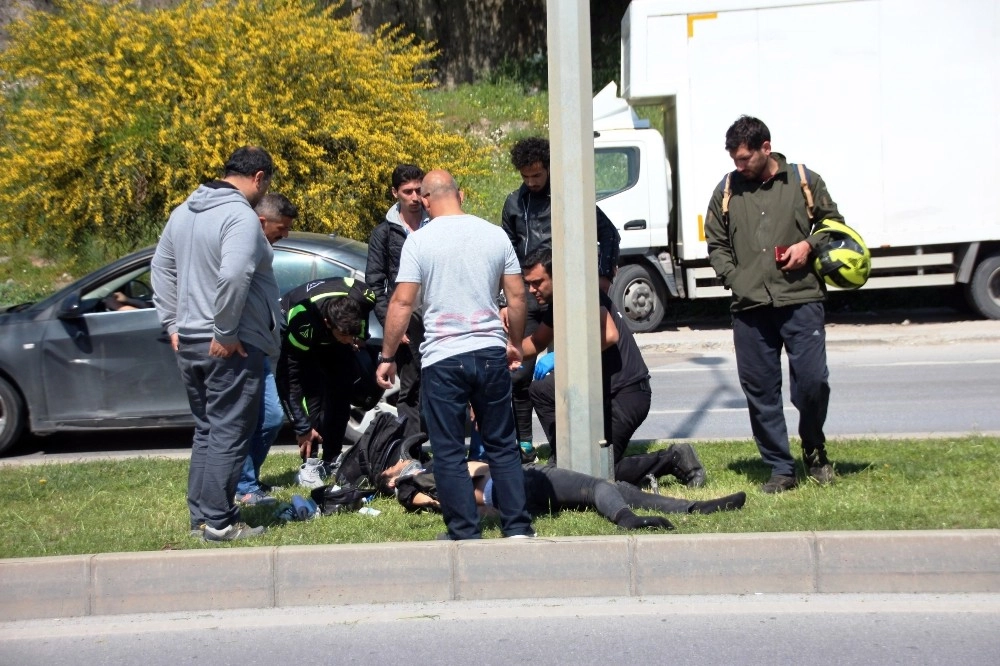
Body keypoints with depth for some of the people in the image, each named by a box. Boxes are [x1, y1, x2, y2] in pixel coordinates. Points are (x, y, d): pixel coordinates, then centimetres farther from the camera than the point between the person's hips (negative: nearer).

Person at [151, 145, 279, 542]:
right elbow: (233, 276, -28)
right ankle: (218, 521, -1)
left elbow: (161, 267, 17)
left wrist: (172, 323, 16)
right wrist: (226, 333, -20)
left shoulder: (183, 213, 11)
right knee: (229, 435, -2)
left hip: (189, 342, 8)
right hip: (231, 348, -8)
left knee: (205, 430, 17)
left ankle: (199, 515, 20)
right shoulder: (240, 216, -16)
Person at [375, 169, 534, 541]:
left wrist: (387, 357, -1)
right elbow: (517, 295, 7)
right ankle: (517, 527, 13)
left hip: (443, 358, -3)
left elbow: (402, 302, -8)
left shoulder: (420, 241, -5)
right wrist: (515, 343, 20)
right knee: (502, 447, 13)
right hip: (491, 353, 3)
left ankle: (466, 533, 6)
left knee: (449, 452, 5)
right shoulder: (495, 235, 4)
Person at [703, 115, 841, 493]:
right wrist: (734, 279, 3)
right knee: (760, 392, 2)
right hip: (750, 307, 2)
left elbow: (834, 223, 16)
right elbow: (716, 244, 18)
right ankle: (781, 469, 12)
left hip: (801, 301, -2)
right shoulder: (727, 191, 11)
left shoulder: (805, 182, 6)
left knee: (812, 381, -7)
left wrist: (809, 244, -4)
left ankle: (814, 449, 21)